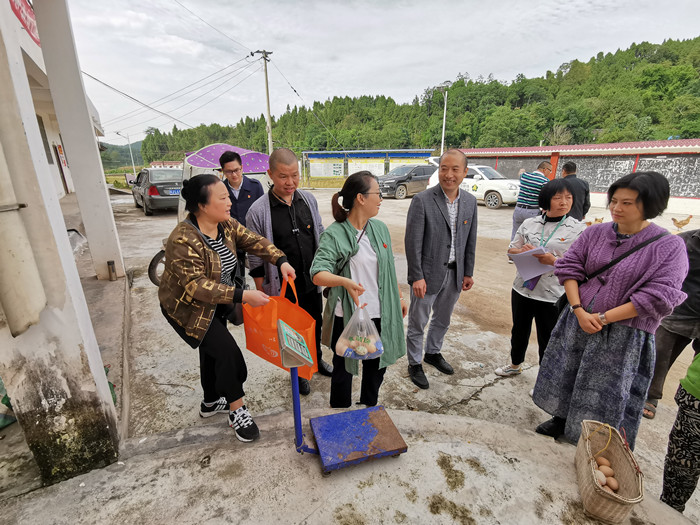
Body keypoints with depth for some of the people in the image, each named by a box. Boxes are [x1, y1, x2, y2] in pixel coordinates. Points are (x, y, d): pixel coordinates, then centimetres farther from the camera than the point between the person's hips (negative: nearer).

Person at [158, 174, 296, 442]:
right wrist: (242, 295, -39)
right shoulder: (183, 240, -32)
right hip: (187, 308, -7)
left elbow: (254, 241, -6)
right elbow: (195, 286, -35)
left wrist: (280, 260, -22)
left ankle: (211, 403, 42)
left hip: (216, 303, 8)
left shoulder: (226, 224, -9)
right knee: (227, 351, -12)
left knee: (212, 352, 20)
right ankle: (237, 410, 9)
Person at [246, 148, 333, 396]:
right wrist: (262, 294, -7)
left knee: (315, 323, 23)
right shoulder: (258, 211, -16)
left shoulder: (309, 199, -2)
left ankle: (316, 359, 50)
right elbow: (256, 258, -10)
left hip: (313, 282, 5)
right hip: (284, 288, -4)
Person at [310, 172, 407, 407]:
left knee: (376, 365, 22)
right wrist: (345, 281, -45)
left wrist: (399, 297, 16)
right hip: (347, 316, -5)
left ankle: (369, 409, 49)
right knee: (344, 369, 15)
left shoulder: (380, 228, 2)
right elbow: (318, 274, -27)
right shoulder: (334, 234, -17)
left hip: (380, 314, 6)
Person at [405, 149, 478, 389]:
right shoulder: (422, 200, -15)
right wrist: (417, 276, -18)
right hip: (428, 274, -5)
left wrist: (468, 272, 9)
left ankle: (433, 353, 46)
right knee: (417, 323, 9)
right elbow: (413, 242, -16)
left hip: (454, 274, 6)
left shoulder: (470, 201, 3)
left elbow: (470, 240, 9)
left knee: (442, 320, 23)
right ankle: (415, 364, 30)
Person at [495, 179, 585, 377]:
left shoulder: (578, 229, -7)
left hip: (552, 295, -4)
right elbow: (511, 250, 9)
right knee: (519, 331, 22)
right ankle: (515, 364, 47)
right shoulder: (530, 223, 2)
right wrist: (523, 251, -13)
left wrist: (554, 260, -26)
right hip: (522, 289, 4)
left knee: (547, 339, 10)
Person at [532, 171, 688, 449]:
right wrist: (578, 310, -12)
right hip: (578, 321, 4)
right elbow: (569, 268, -1)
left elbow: (658, 297, -16)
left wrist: (602, 318, -17)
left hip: (623, 334, -3)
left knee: (607, 391, 10)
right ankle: (562, 420, 42)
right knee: (566, 375, 17)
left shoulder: (669, 246, -10)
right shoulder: (595, 233, 0)